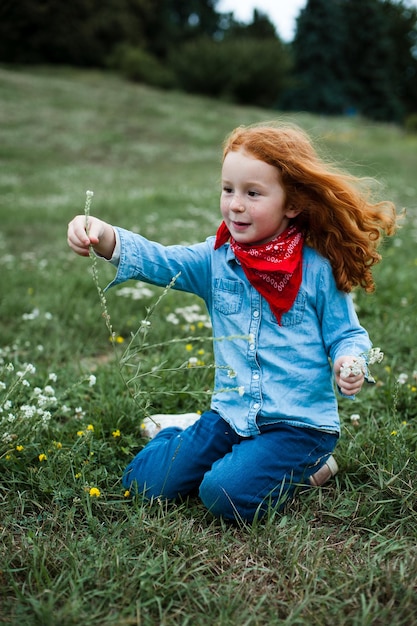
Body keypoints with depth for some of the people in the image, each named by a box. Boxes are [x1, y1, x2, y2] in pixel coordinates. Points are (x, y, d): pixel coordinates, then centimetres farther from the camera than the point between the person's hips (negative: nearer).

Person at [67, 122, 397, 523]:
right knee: (144, 481, 1)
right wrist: (105, 239, -34)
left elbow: (347, 333, -2)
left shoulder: (319, 269, -9)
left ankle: (304, 466, 6)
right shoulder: (215, 259, -1)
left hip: (300, 422, -3)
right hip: (230, 414, 4)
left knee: (227, 494, -22)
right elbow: (159, 261, -16)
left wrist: (350, 362, -25)